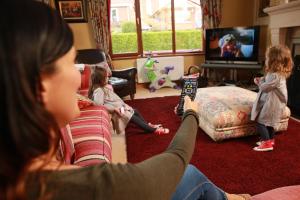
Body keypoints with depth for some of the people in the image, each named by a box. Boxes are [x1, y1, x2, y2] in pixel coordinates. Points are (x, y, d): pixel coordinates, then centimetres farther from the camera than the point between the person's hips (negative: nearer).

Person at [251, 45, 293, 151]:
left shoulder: (275, 76, -28)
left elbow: (264, 87, -21)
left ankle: (267, 143, 3)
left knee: (260, 122, -3)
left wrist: (259, 82, -2)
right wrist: (261, 80, 1)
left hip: (271, 104, -10)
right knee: (269, 123, 21)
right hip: (272, 103, 10)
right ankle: (270, 140, 35)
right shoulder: (279, 74, 6)